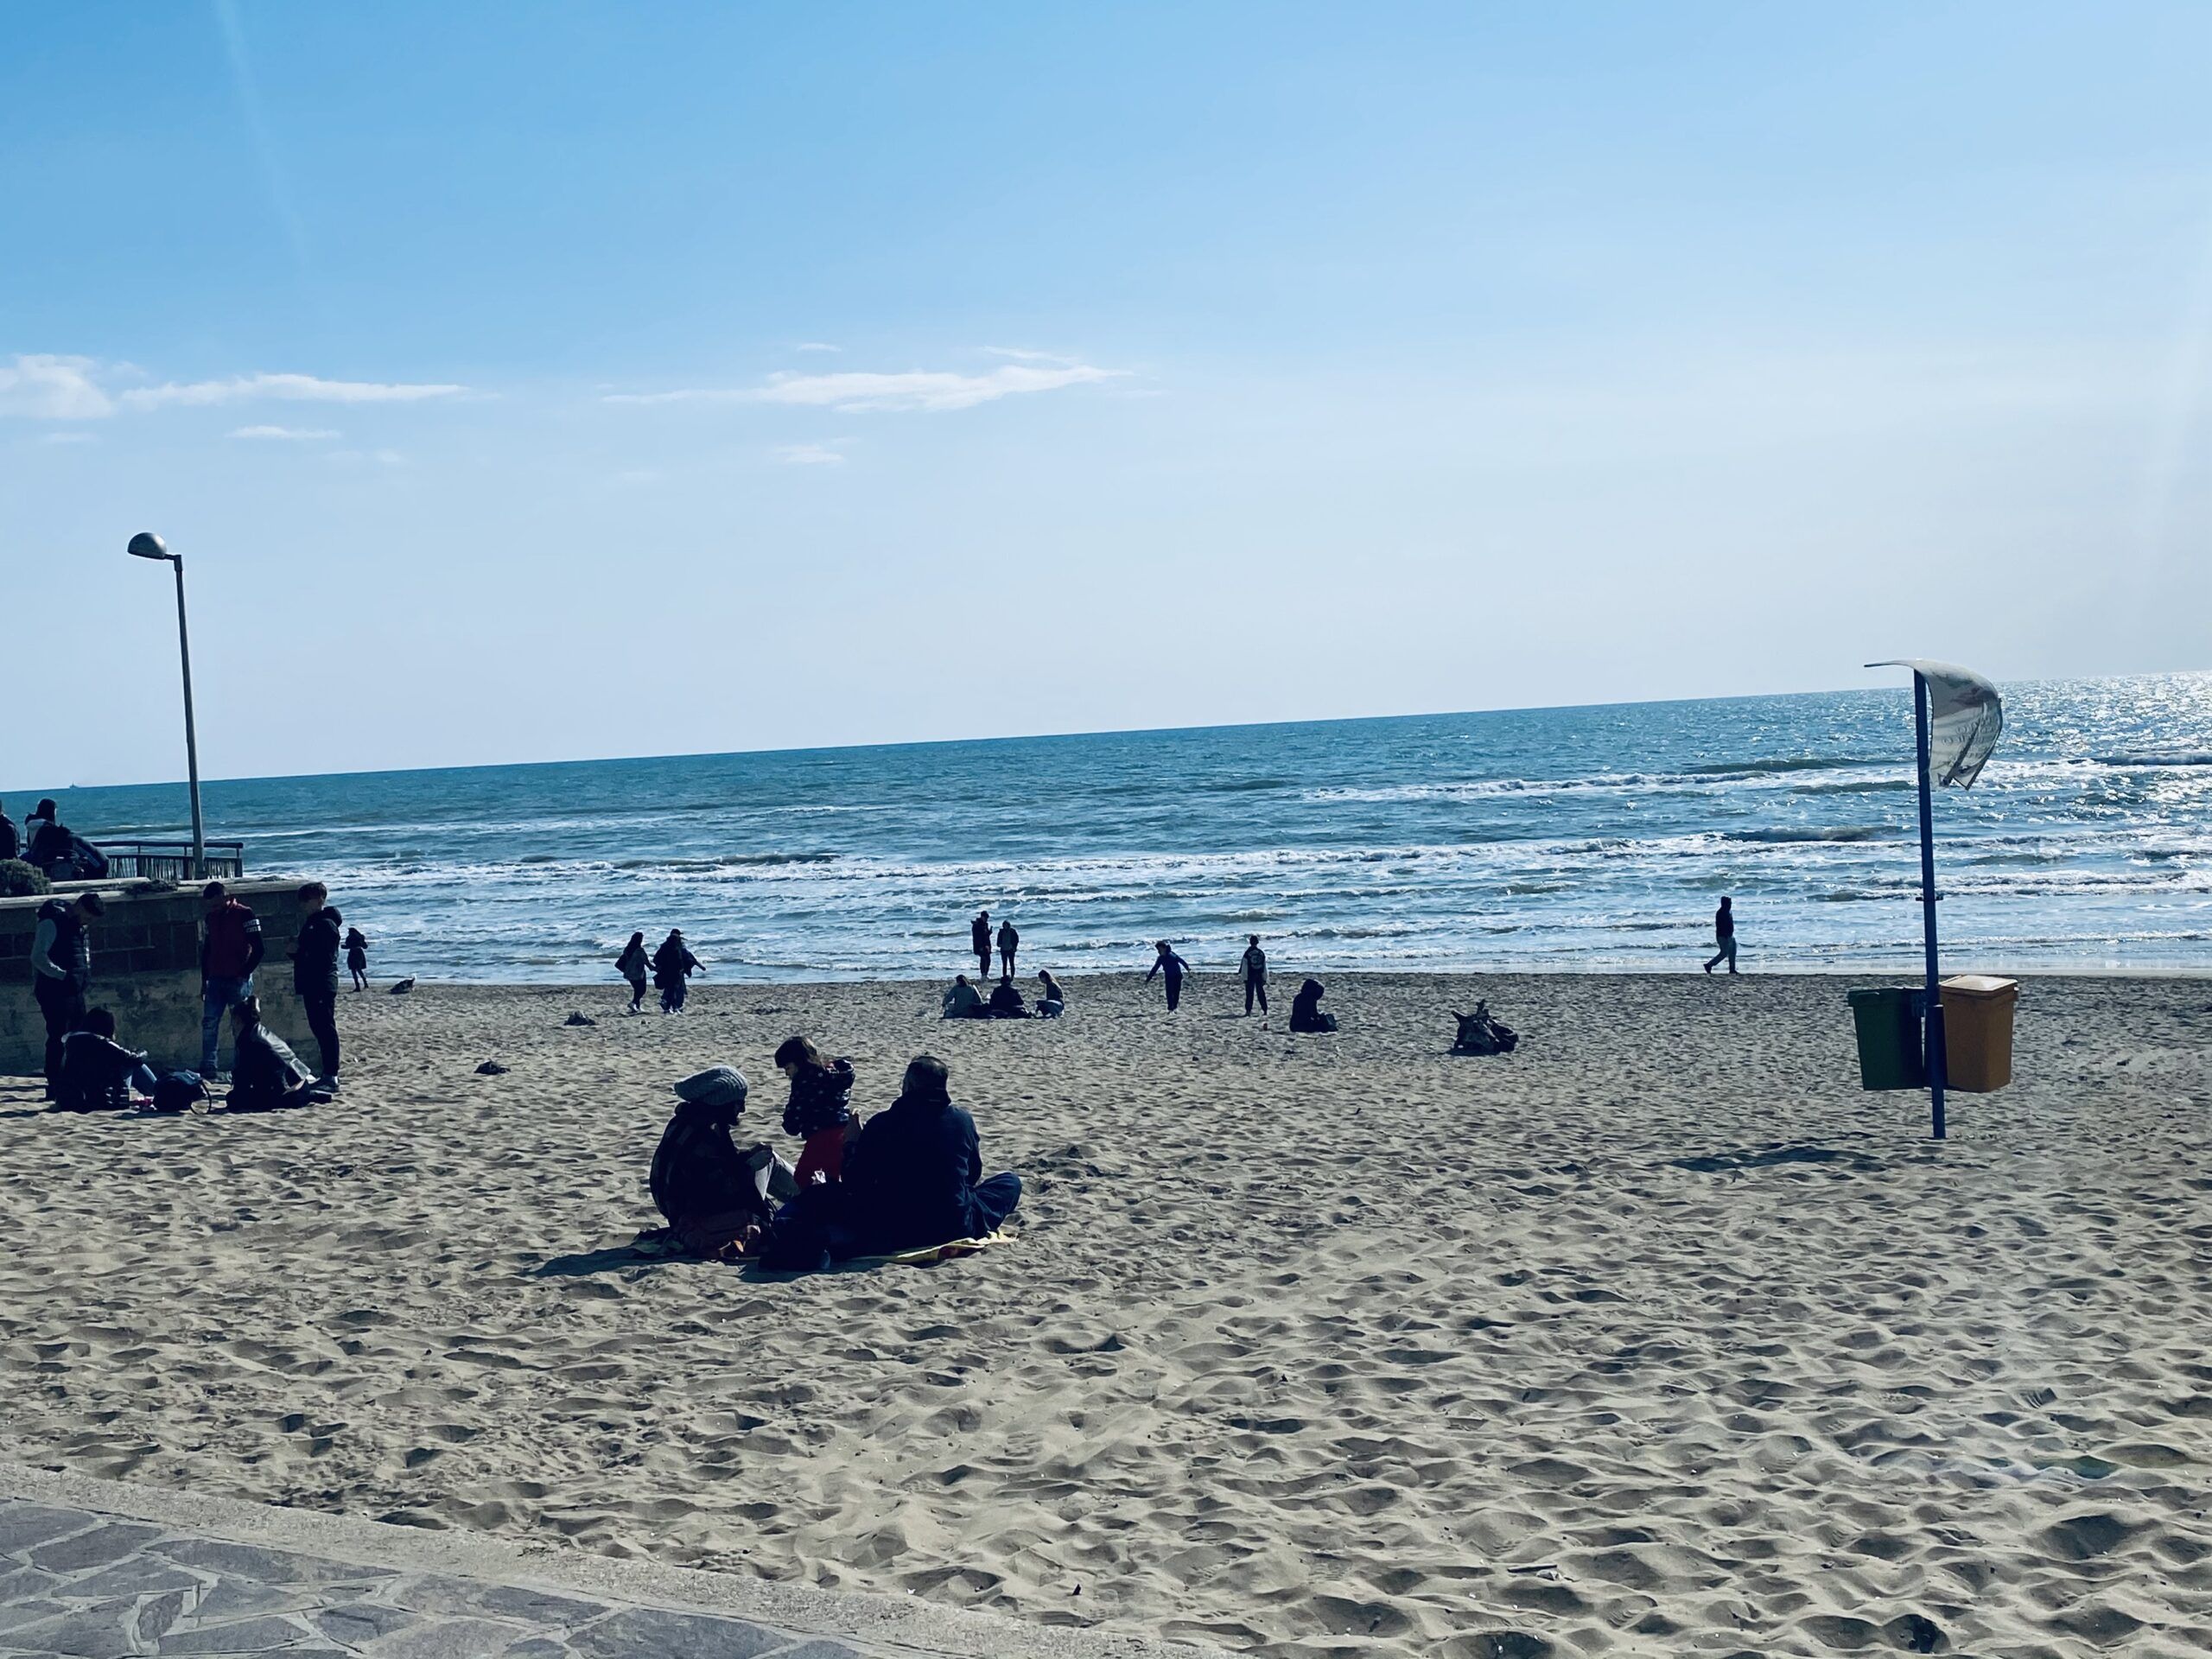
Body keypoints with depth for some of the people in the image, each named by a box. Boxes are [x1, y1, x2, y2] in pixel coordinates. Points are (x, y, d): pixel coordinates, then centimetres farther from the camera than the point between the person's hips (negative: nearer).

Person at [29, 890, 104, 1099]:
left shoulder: (81, 926, 14)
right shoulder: (52, 922, -13)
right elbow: (38, 957, -21)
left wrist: (85, 979, 12)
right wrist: (63, 975, -20)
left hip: (75, 991, 9)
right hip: (55, 992, -9)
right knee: (57, 1039, -6)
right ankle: (54, 1087, -2)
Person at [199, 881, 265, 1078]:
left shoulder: (244, 915, -8)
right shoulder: (211, 917, 11)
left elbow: (257, 949, -10)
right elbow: (207, 949, 18)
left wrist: (244, 974, -11)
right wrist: (204, 980, 15)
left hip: (238, 981, -6)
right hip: (216, 979, 6)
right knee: (209, 1023, -1)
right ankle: (209, 1067, 2)